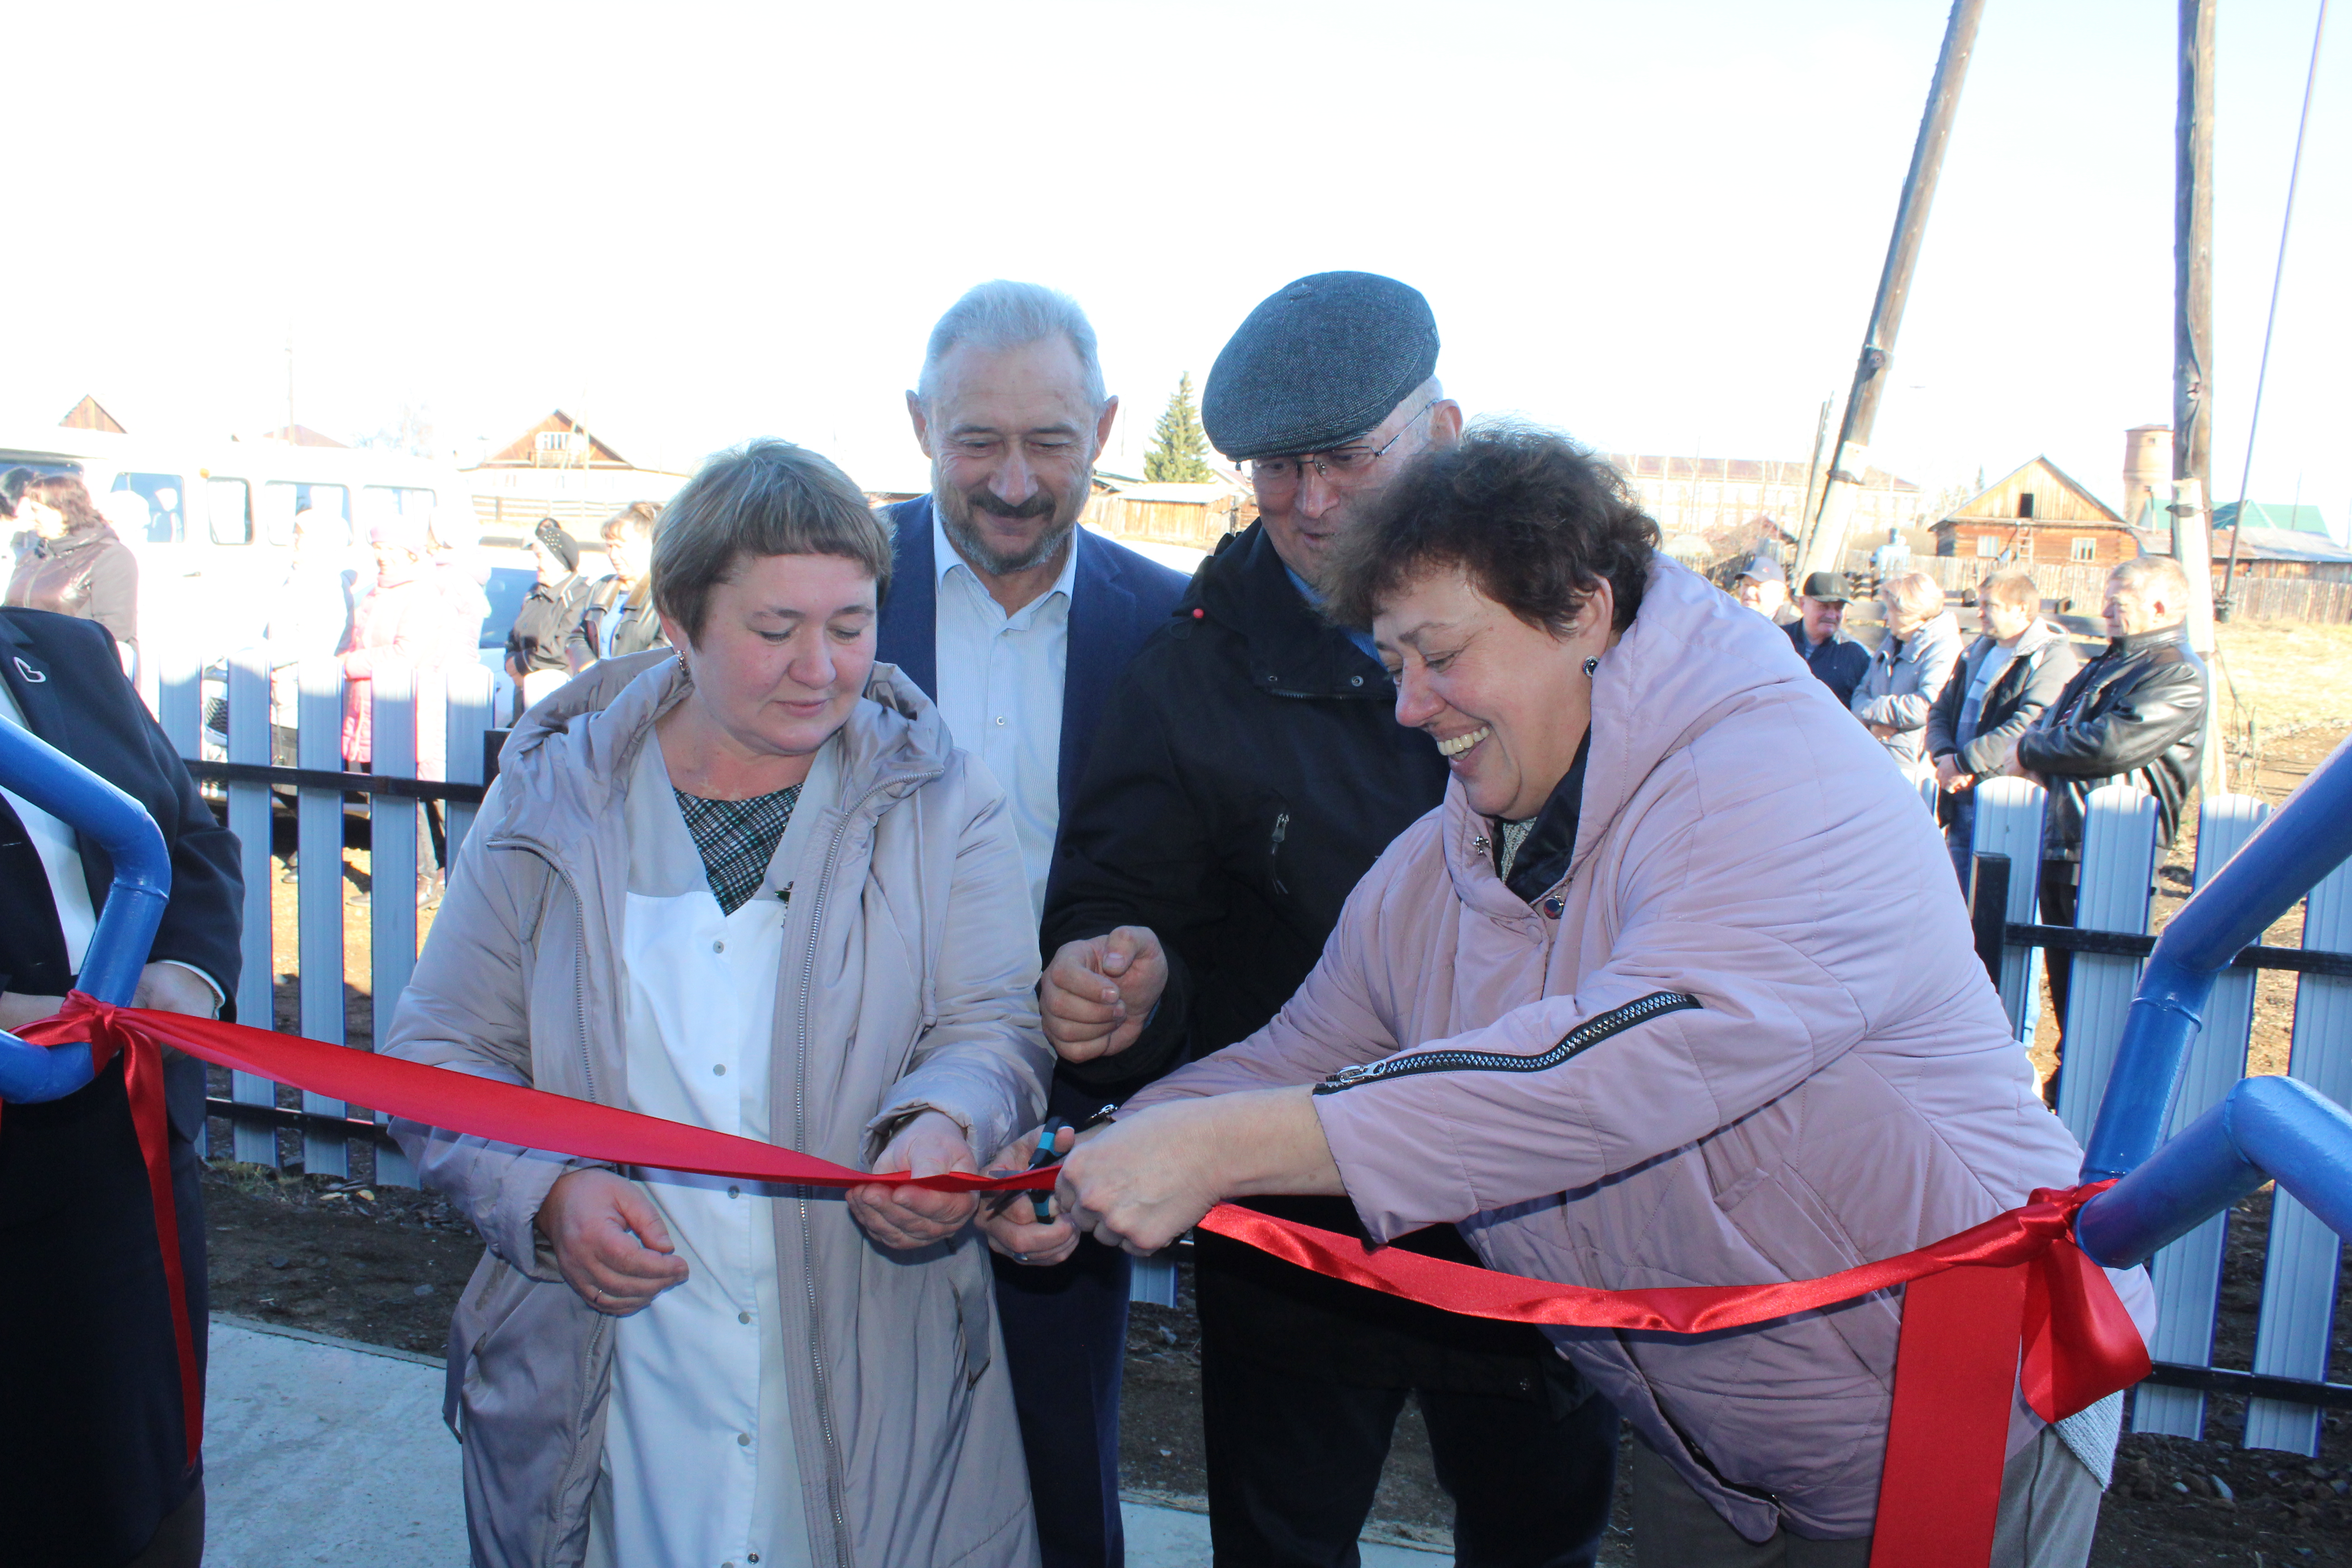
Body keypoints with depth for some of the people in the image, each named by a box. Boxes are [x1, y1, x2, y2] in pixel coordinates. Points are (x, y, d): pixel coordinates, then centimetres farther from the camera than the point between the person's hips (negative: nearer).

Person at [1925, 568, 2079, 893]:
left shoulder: (2053, 657, -8)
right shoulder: (1977, 653, 18)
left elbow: (2027, 728, -20)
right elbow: (1940, 712, 15)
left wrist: (1963, 760, -18)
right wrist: (1945, 755, -6)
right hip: (1961, 800, 7)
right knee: (1959, 899, 11)